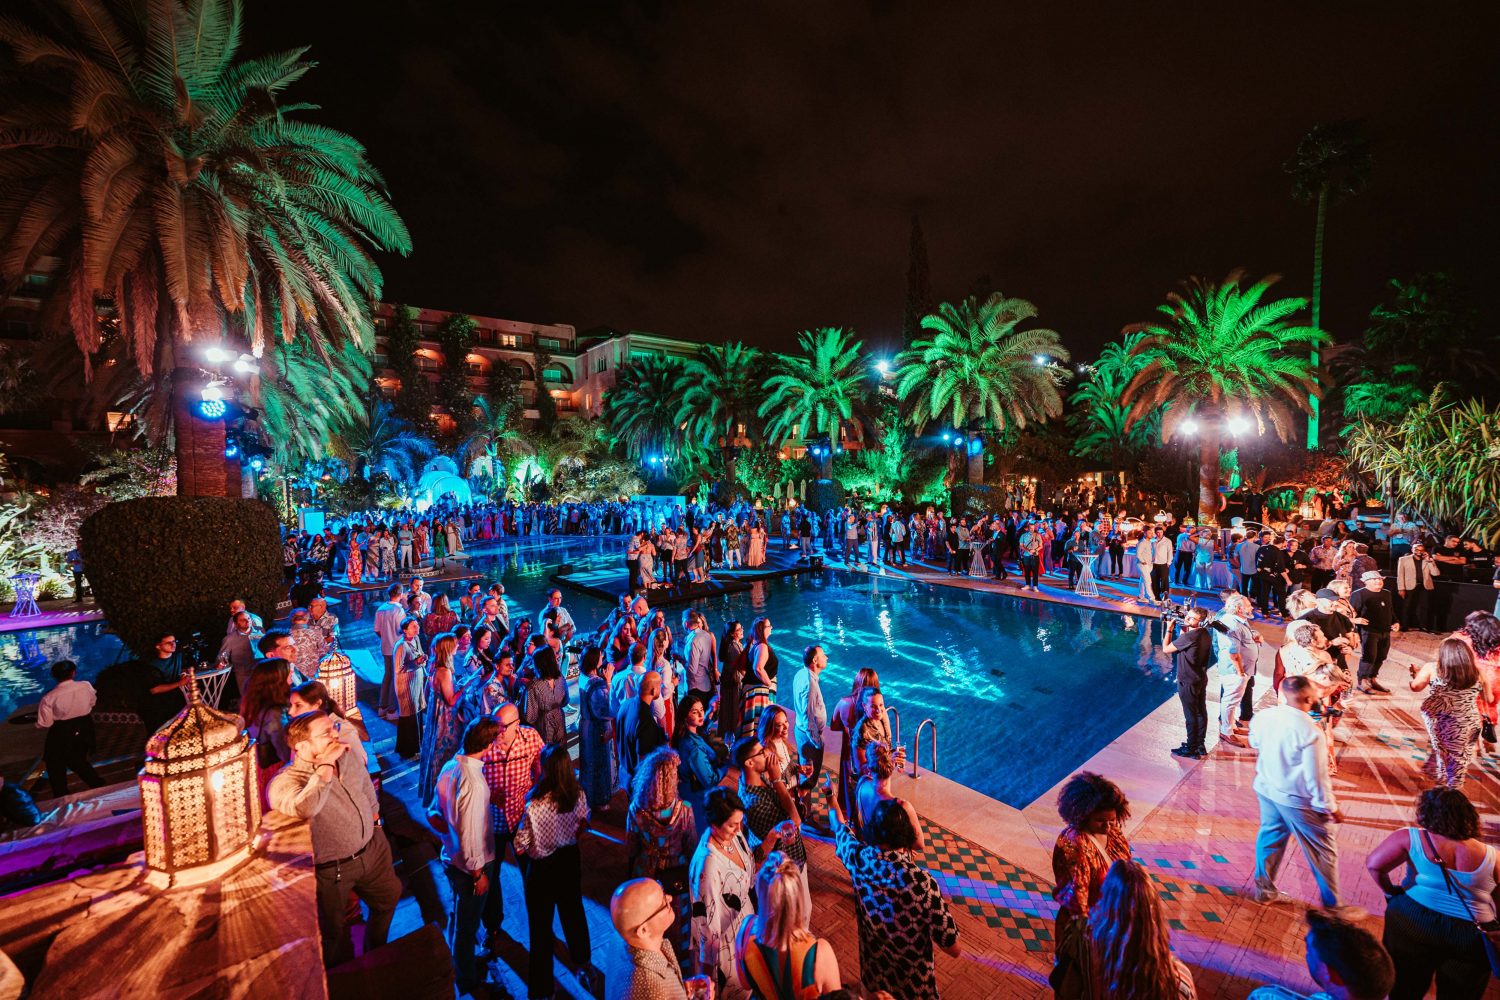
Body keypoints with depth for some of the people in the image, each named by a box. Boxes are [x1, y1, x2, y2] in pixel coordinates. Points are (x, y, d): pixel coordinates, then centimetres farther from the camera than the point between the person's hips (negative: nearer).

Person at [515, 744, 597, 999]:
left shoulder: (535, 806, -33)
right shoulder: (578, 795, -18)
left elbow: (520, 846, -20)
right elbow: (583, 824, -1)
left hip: (542, 867, -5)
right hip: (570, 859, 5)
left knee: (540, 925, 17)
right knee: (573, 911, 27)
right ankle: (584, 964, 48)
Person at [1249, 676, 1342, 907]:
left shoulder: (1263, 716, -10)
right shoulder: (1311, 731, -27)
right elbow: (1317, 776, -21)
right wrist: (1330, 807, -8)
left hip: (1266, 789, 5)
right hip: (1298, 799, -5)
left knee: (1269, 836, 22)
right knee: (1323, 851, 18)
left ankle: (1264, 890, 35)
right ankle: (1332, 905, 34)